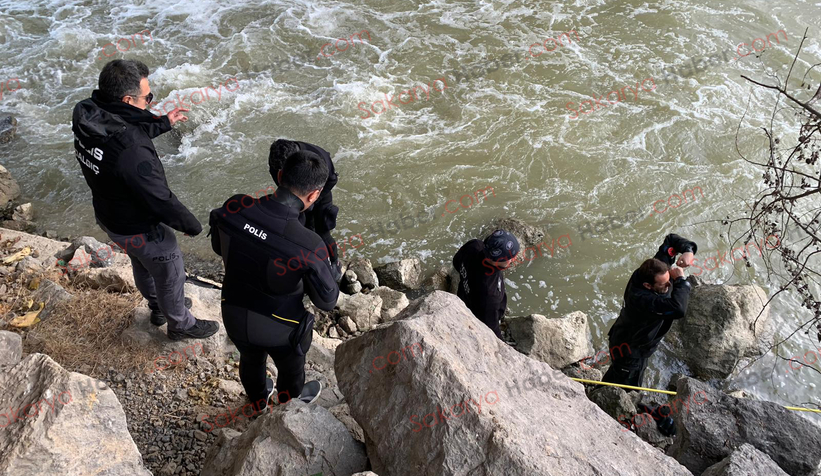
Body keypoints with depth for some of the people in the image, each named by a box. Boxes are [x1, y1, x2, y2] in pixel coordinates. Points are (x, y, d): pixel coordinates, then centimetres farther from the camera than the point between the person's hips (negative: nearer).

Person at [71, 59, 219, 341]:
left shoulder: (87, 116, -15)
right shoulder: (131, 152, -41)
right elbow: (161, 201, -30)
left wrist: (164, 123, 15)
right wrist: (191, 225, -14)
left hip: (108, 216, 8)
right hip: (138, 229, -8)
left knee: (142, 264, 33)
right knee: (170, 275, 19)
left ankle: (159, 307, 58)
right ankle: (180, 325, 44)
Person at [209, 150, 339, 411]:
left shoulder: (233, 208, -25)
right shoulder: (309, 246, -37)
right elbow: (327, 301, -19)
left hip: (236, 318, 4)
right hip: (281, 328, -3)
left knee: (251, 361, 35)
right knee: (291, 370, 31)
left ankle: (258, 403, 65)